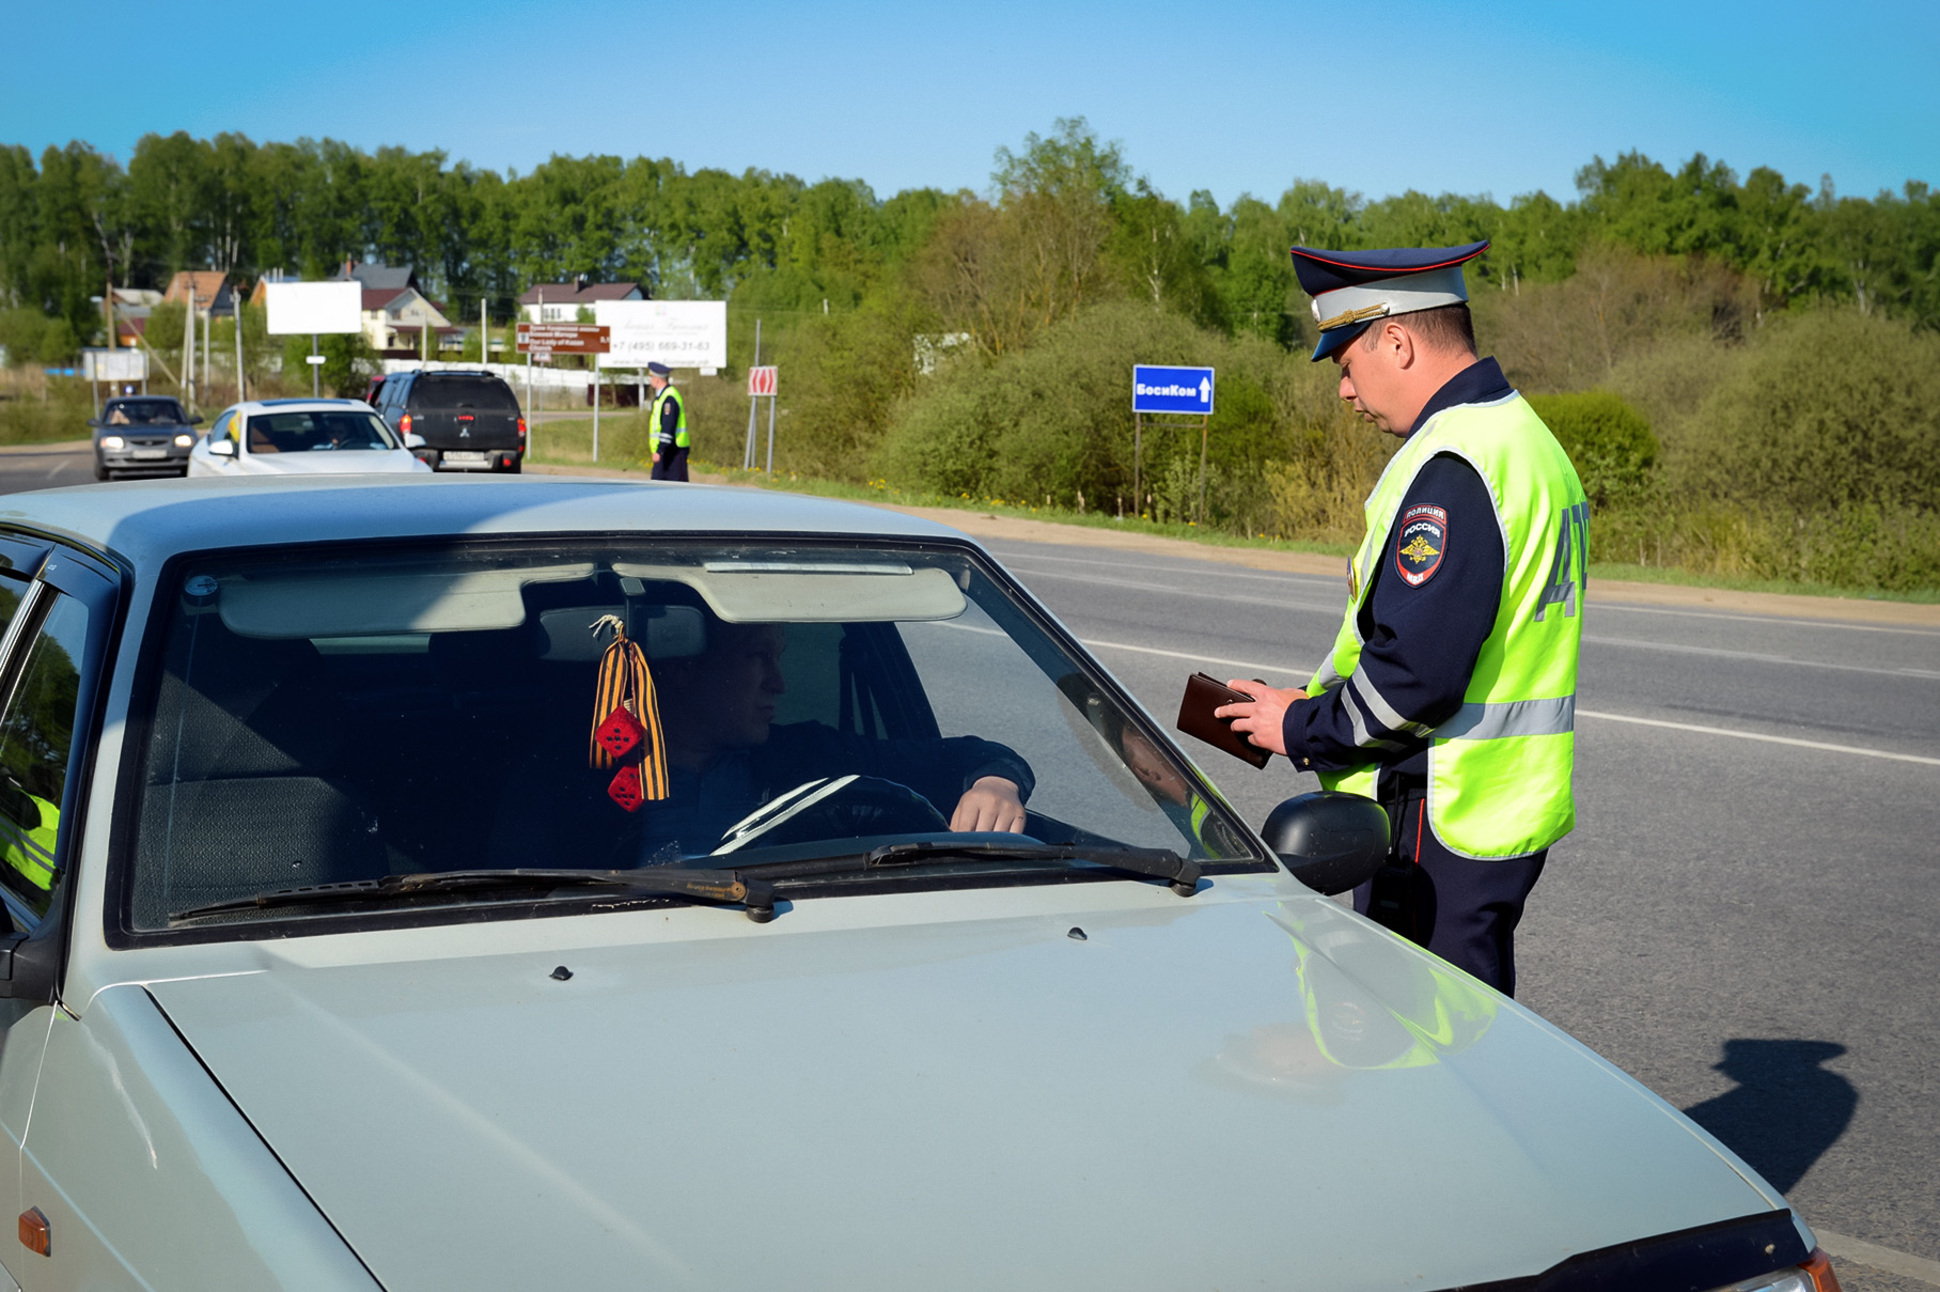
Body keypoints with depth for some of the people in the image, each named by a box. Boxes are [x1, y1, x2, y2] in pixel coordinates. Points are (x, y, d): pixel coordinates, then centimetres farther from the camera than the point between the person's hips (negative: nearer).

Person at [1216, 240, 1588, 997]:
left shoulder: (1450, 466, -18)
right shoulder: (1527, 438, 16)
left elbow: (1418, 673, -25)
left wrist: (1304, 729, -8)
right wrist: (1324, 701, 12)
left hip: (1440, 825, -10)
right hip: (1507, 814, 10)